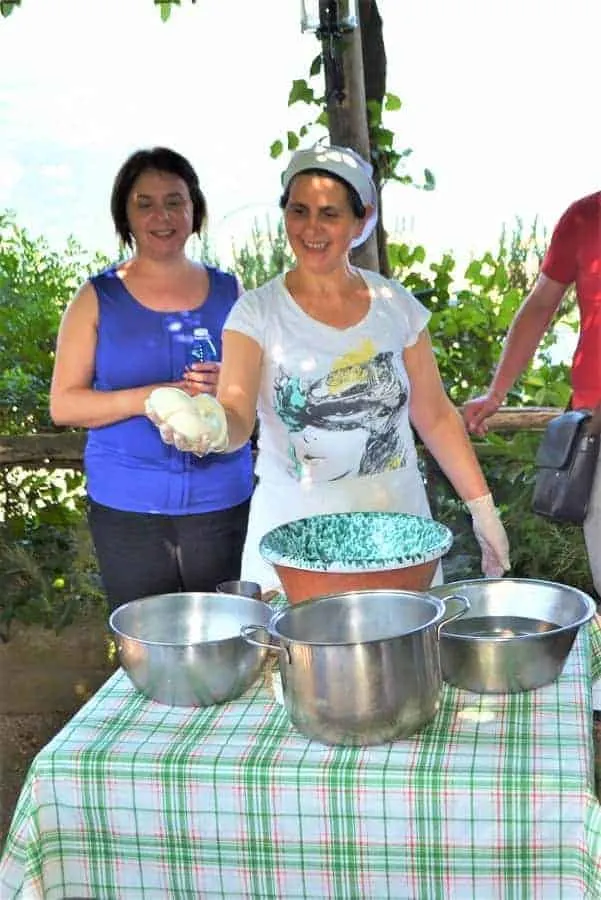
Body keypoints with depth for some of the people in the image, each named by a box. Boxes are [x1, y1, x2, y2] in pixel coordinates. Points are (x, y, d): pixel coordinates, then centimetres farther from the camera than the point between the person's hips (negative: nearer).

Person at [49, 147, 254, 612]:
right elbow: (64, 404, -1)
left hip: (220, 503, 2)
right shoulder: (98, 299, 2)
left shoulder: (228, 292, 8)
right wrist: (150, 398, -16)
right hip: (128, 507, -1)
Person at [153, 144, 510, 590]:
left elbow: (436, 417, 8)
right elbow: (237, 416, -16)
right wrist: (214, 427, -38)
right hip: (294, 533, -2)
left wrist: (483, 507, 5)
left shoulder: (396, 305, 3)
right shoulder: (258, 312, -4)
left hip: (396, 523, 2)